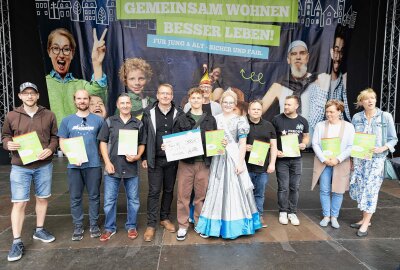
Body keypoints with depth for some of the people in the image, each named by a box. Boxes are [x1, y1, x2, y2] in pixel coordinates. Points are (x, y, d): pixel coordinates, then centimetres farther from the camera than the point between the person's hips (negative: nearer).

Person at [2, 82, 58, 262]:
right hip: (20, 167, -1)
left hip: (44, 165, 2)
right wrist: (8, 144, -11)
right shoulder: (11, 116, 1)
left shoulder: (48, 115, 2)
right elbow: (5, 136, 11)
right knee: (19, 203, 0)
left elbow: (55, 137, 7)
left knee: (42, 199, 13)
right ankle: (17, 242, 12)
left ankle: (39, 230, 32)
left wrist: (50, 149, -12)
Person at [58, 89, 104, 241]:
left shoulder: (98, 120, 4)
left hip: (93, 164, -1)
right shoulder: (67, 120, 7)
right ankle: (78, 227, 23)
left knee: (94, 196, 7)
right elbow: (62, 143, 6)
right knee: (75, 198, 9)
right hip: (73, 165, 1)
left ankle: (94, 225, 22)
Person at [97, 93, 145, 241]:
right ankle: (109, 228, 26)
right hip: (112, 167, 0)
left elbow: (142, 144, 10)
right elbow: (103, 142, 2)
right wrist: (107, 162, -6)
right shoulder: (109, 121, 3)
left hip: (131, 168, 1)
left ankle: (131, 226, 28)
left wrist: (138, 156, -9)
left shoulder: (138, 123, 5)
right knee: (109, 200, 8)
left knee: (133, 200, 10)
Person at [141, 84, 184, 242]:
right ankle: (151, 224, 13)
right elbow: (144, 136, 1)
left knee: (169, 190, 13)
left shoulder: (178, 113, 2)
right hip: (155, 159, -2)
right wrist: (144, 158, -1)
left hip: (172, 159, 2)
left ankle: (165, 218, 31)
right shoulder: (149, 113, -1)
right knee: (154, 191, 1)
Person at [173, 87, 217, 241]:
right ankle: (183, 225, 20)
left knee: (201, 195, 11)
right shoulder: (182, 119, 5)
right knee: (183, 195, 5)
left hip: (204, 162, 1)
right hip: (186, 162, -1)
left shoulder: (210, 120, 8)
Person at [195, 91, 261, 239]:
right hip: (218, 159, 3)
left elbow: (242, 143, -4)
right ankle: (213, 224, 19)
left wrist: (241, 163, -10)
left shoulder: (240, 120, 0)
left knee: (233, 191, 2)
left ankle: (232, 224, 18)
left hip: (234, 158, -3)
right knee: (216, 191, 7)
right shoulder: (215, 119, 8)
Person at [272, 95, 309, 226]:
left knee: (294, 187, 9)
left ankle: (292, 212, 23)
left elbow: (306, 136, 17)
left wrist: (304, 144, -5)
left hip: (296, 159, 3)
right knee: (283, 187, 2)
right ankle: (283, 212, 19)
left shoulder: (302, 121, 3)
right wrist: (275, 151, -13)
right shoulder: (277, 119, -5)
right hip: (281, 158, -2)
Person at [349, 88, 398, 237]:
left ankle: (365, 224, 4)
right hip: (359, 158, 3)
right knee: (357, 188, 7)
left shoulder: (386, 116, -3)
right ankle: (365, 219, 24)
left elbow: (393, 139, 1)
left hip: (377, 158, -3)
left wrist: (382, 148, -18)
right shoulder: (356, 117, 4)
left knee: (370, 189, -4)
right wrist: (351, 158, 8)